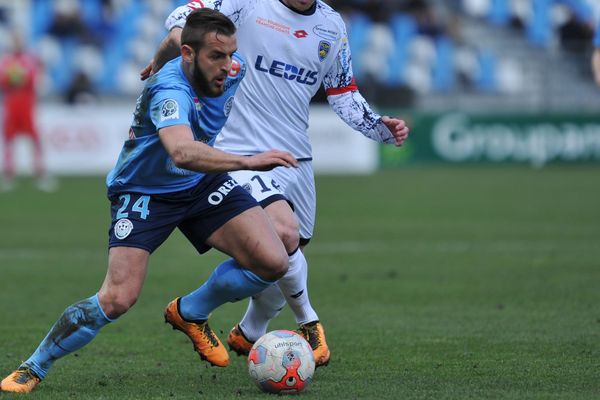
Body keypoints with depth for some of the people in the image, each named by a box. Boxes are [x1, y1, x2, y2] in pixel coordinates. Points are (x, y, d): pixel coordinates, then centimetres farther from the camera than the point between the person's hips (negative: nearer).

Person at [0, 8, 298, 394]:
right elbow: (182, 152, -56)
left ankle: (190, 314, 15)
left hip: (202, 184, 6)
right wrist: (248, 161, -63)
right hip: (143, 193, -6)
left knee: (273, 263, -12)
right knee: (118, 299, -21)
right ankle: (33, 368, 2)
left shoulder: (233, 68, -13)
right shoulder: (170, 90, -36)